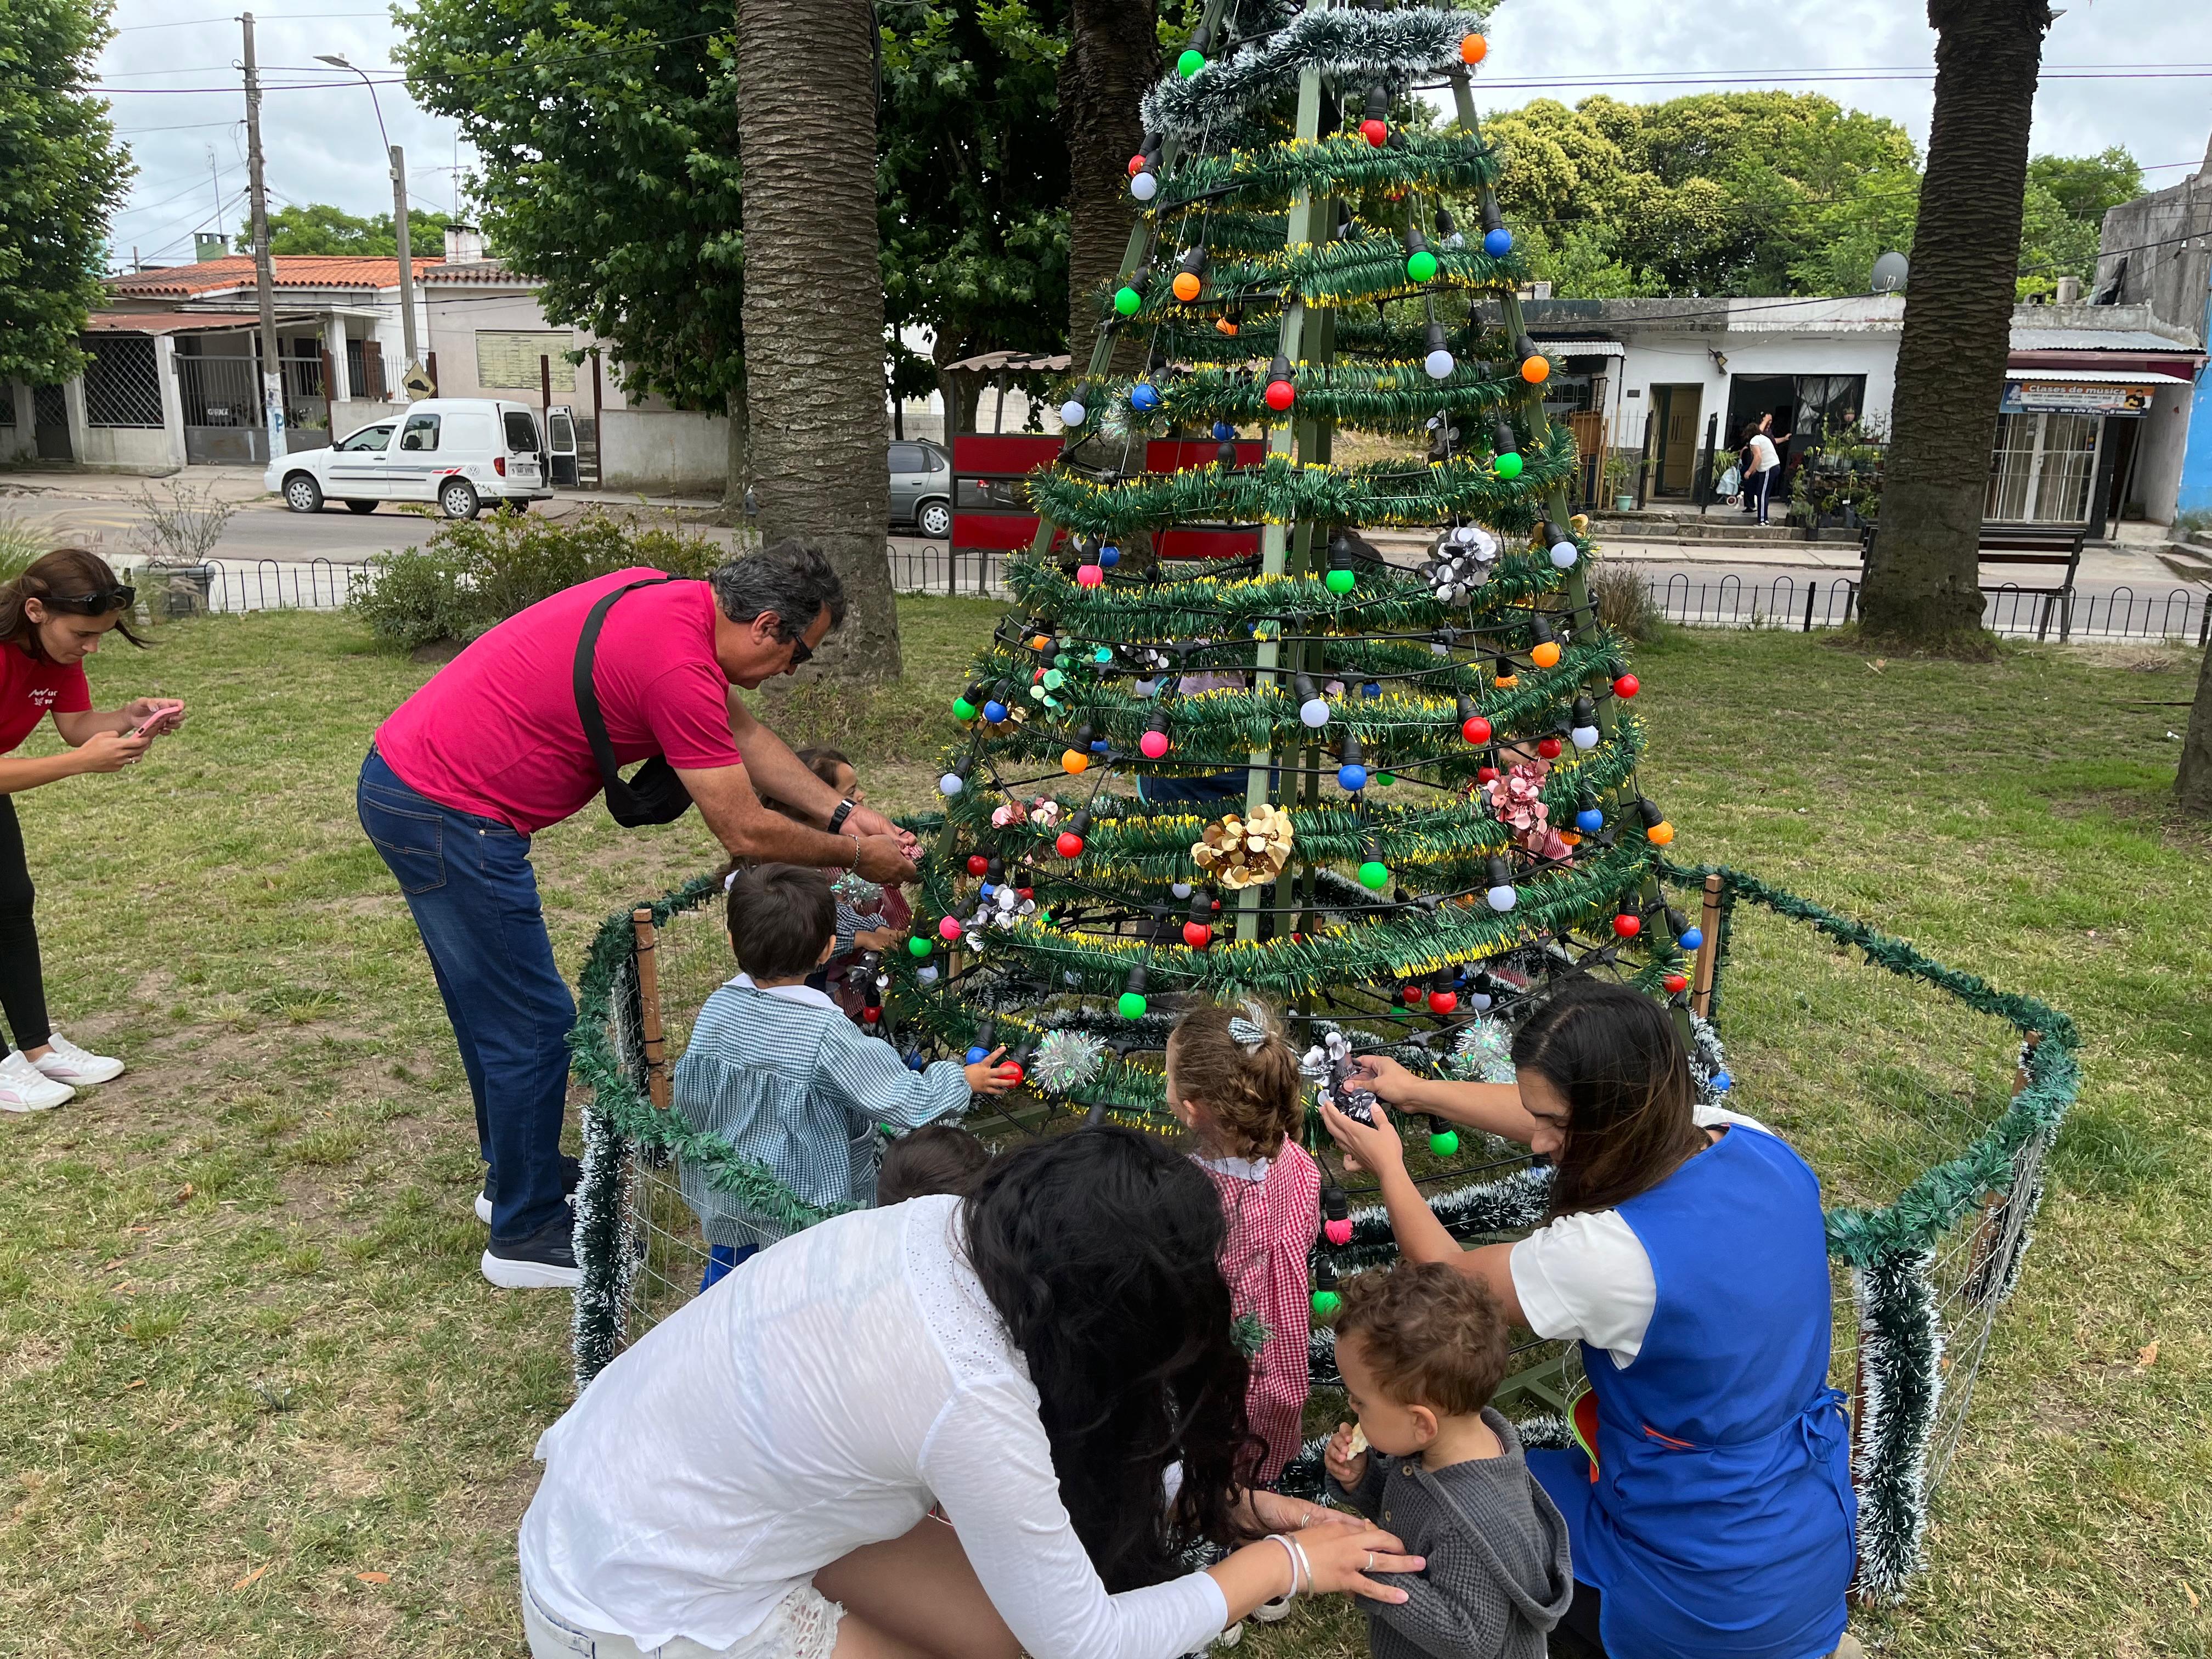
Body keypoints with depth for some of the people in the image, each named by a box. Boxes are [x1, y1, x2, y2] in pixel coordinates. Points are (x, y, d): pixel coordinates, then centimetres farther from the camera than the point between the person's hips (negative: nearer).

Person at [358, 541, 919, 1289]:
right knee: (534, 1022, 0)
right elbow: (746, 834, -16)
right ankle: (528, 1233, 15)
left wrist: (844, 814, 10)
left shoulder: (669, 602, 5)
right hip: (448, 815, -10)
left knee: (492, 1002, 23)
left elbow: (745, 733, 15)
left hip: (406, 776, 10)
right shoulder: (679, 665, -24)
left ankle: (515, 1170, 41)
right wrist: (856, 855, -2)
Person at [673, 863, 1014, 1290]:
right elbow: (901, 1099, -22)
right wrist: (963, 1080, -6)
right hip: (805, 1206, -5)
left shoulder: (717, 1009, -14)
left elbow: (691, 1096, -1)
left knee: (728, 1269, 26)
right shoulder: (825, 1033, -29)